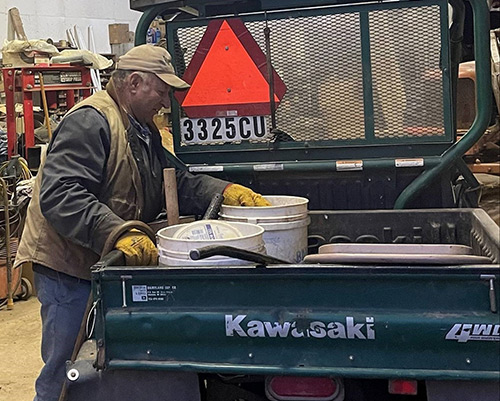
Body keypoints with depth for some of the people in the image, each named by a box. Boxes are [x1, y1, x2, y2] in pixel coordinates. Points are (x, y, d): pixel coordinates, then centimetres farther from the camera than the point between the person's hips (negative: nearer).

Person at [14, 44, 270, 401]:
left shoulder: (144, 131, 16)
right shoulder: (90, 121, -17)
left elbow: (178, 182, 13)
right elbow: (59, 196, -28)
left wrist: (226, 191, -3)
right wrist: (119, 233, -37)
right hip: (69, 269, -9)